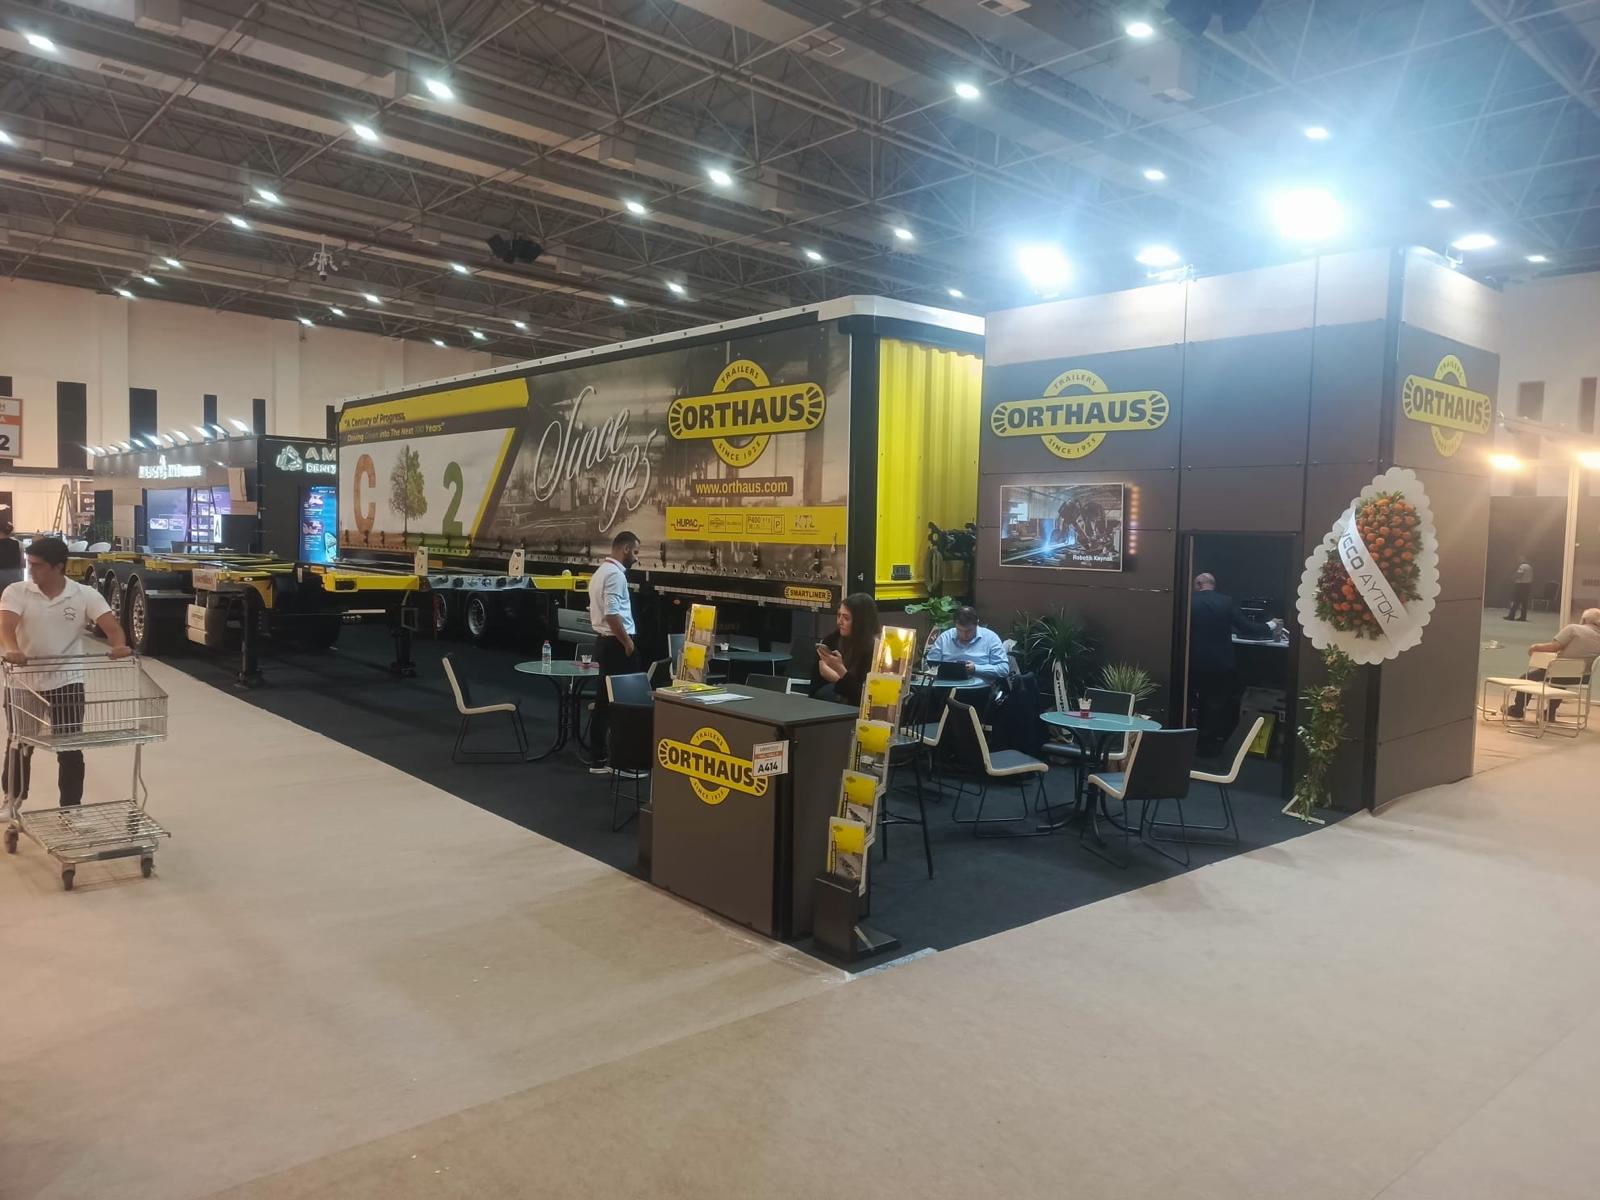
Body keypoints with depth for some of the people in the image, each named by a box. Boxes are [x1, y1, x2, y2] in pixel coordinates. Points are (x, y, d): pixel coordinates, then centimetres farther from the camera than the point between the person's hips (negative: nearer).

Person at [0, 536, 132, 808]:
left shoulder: (85, 595, -5)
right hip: (23, 682, 1)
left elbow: (112, 627, -14)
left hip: (67, 683, -1)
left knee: (70, 749, 4)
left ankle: (71, 808, 17)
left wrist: (120, 646, -36)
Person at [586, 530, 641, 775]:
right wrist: (628, 643, -18)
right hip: (617, 645, -10)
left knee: (604, 702, 12)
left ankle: (599, 757, 16)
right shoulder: (615, 574, -16)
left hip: (604, 642, 10)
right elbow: (612, 614, -25)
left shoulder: (600, 571, 16)